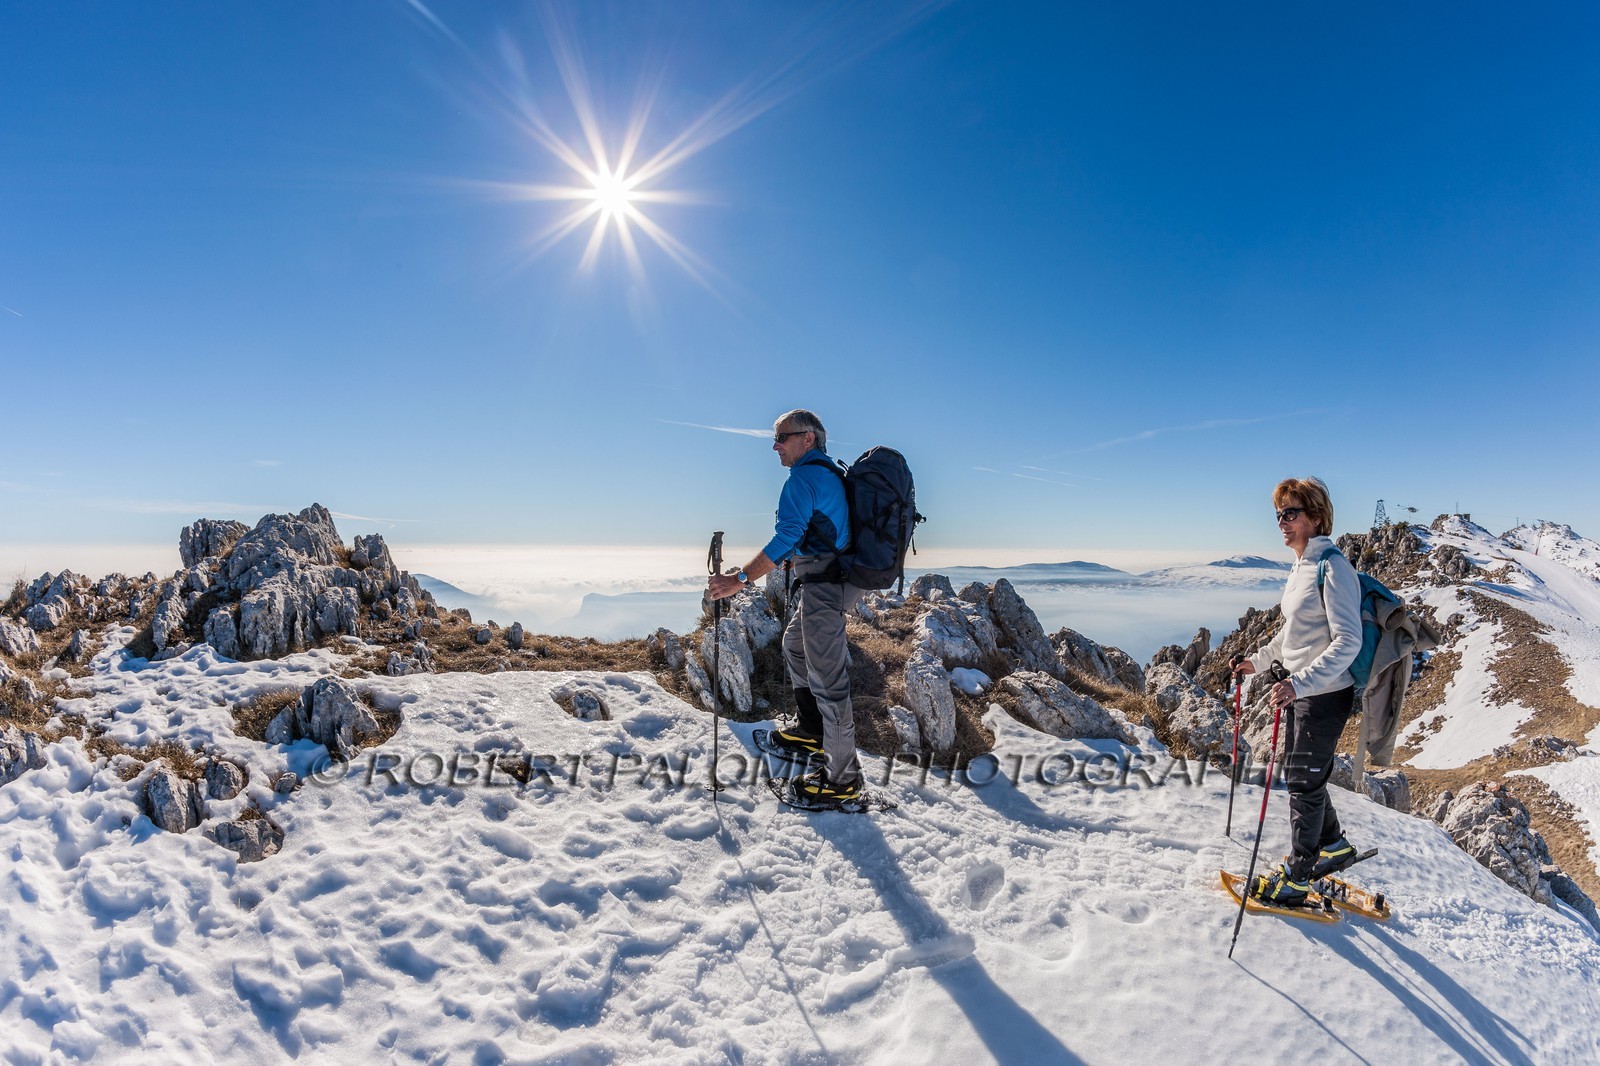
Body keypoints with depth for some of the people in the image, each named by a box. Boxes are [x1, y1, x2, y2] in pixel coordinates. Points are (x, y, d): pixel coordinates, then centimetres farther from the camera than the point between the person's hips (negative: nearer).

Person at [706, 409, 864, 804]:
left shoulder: (803, 478, -15)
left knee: (827, 679, -6)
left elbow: (786, 538, -24)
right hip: (837, 577, 11)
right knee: (795, 644, 27)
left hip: (824, 586, -11)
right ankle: (812, 731, 37)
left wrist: (740, 579, -24)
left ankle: (842, 779, 2)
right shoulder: (833, 474, 16)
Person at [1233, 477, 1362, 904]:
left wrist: (1300, 683, -34)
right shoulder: (1300, 567, 8)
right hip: (1301, 690, 9)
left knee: (1304, 783, 3)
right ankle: (1334, 845, 42)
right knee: (1297, 774, 21)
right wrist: (1259, 660, 19)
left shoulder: (1333, 568, -20)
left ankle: (1296, 878, 19)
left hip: (1325, 695, -9)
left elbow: (1348, 641, -26)